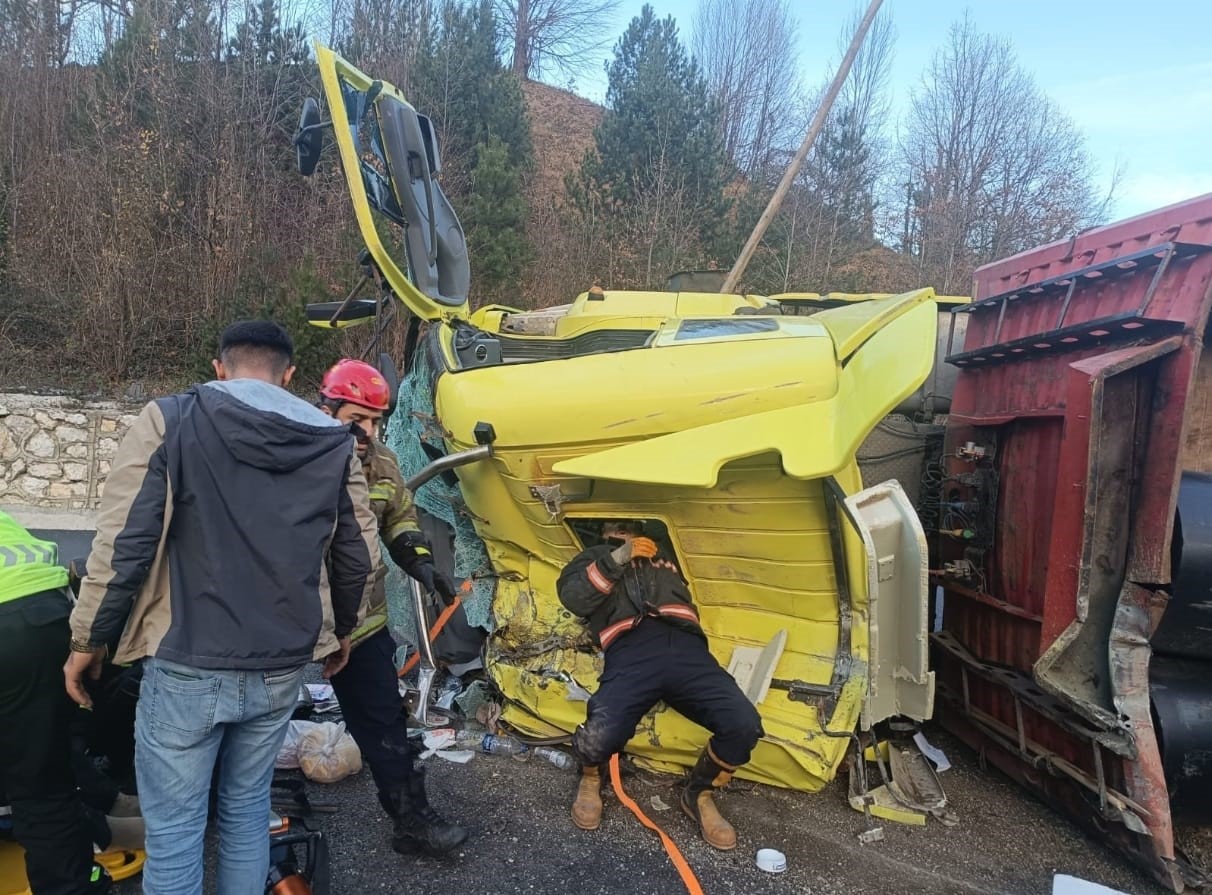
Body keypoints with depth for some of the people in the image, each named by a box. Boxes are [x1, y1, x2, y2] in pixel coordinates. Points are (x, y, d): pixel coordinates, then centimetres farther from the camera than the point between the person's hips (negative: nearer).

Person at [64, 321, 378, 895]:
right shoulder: (333, 441, 2)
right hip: (282, 666, 4)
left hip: (187, 666, -3)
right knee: (247, 810, 21)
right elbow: (358, 556, 6)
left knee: (173, 829, 11)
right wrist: (341, 630, 22)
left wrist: (88, 639, 4)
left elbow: (122, 543, -10)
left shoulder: (168, 422, -6)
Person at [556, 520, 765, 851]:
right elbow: (573, 599, 8)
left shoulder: (664, 552, 38)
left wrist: (659, 558, 21)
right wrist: (616, 559, 1)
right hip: (632, 650, -3)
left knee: (744, 725, -19)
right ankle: (591, 778, 11)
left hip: (684, 646, 3)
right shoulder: (594, 557, 29)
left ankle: (698, 795, 11)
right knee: (600, 736, -30)